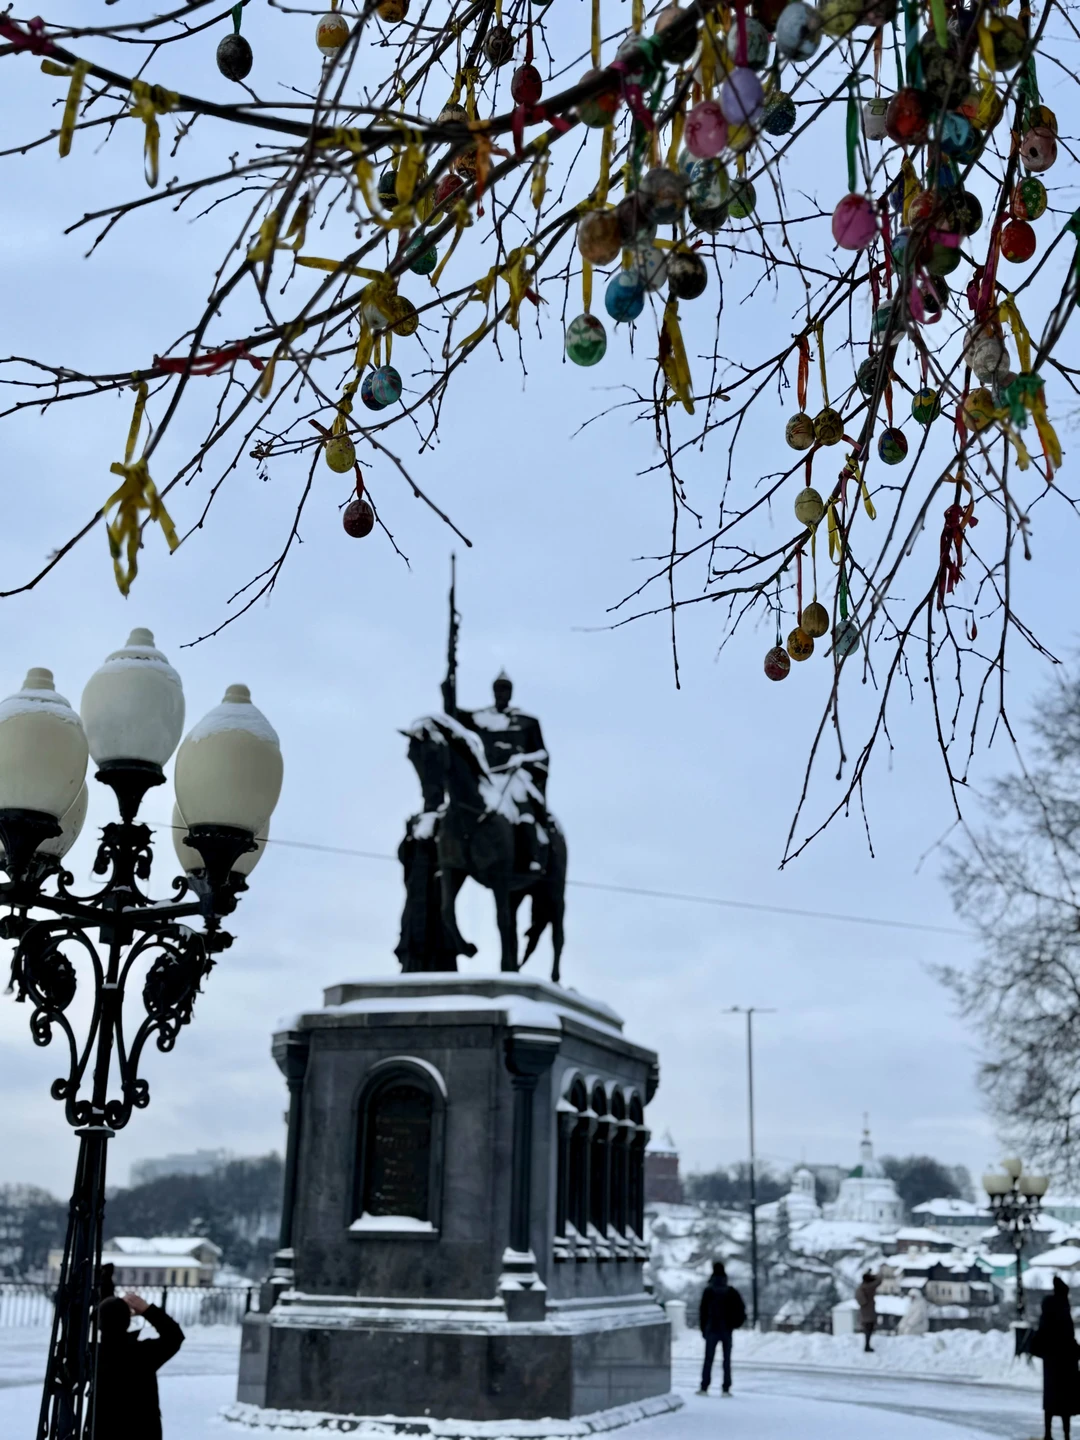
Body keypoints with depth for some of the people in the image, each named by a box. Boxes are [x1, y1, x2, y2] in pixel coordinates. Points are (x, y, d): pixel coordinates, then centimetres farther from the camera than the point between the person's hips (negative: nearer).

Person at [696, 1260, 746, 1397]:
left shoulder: (709, 1291, -5)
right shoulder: (731, 1291, 1)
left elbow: (703, 1311, -5)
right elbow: (740, 1309, -3)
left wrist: (703, 1329, 3)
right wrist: (735, 1323, 8)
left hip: (712, 1329, -1)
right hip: (727, 1330, 2)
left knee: (708, 1359, 3)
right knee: (727, 1360, 6)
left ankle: (704, 1388, 0)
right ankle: (726, 1389, 2)